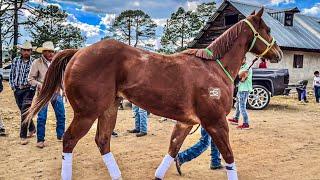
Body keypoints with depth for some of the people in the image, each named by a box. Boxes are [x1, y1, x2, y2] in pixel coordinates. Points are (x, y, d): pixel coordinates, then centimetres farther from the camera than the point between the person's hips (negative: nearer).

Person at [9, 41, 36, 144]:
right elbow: (11, 75, 11)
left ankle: (23, 136, -4)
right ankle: (32, 129, 34)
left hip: (28, 90, -4)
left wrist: (33, 86, -13)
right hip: (17, 90, 4)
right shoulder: (15, 61, 6)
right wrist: (12, 86, 5)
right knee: (23, 112, 14)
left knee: (24, 112, -10)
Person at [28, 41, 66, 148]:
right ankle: (40, 140, 12)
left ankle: (60, 135, 27)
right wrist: (40, 85, -20)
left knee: (61, 115, 9)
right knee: (42, 117, -1)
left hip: (56, 93, 4)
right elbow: (31, 79, -4)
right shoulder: (37, 63, -6)